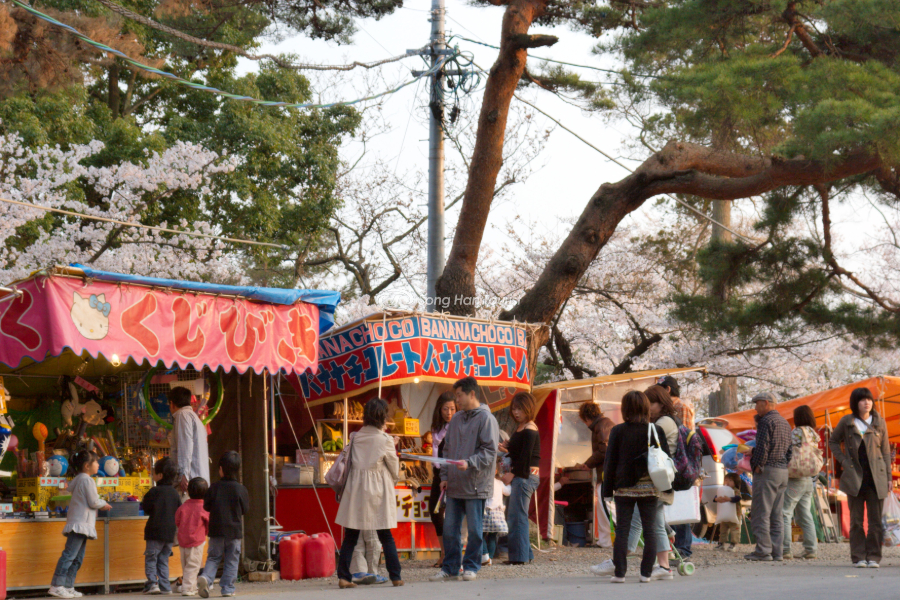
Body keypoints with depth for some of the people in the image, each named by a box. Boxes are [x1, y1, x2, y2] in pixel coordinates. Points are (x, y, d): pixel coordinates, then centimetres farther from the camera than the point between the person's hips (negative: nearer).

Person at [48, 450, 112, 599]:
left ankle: (68, 587, 10)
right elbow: (94, 502, -13)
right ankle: (56, 586, -15)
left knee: (78, 557, 10)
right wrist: (104, 504, 6)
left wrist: (101, 504, 16)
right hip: (81, 523, -11)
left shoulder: (78, 479, 18)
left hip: (79, 525, 11)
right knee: (69, 554, -12)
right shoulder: (87, 480, -12)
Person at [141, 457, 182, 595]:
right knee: (163, 560, 12)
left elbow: (146, 508, -7)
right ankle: (164, 586, 8)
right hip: (170, 532, 6)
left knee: (150, 558, 0)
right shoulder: (175, 493, 8)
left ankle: (152, 582, -12)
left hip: (155, 531, -6)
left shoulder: (154, 492, -10)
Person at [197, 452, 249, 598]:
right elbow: (245, 510, 2)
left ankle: (205, 577, -14)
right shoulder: (241, 490, -7)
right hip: (234, 530, -1)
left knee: (213, 557, 11)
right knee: (231, 561, 7)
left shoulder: (214, 487, -5)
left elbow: (206, 506, 2)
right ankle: (227, 589, 5)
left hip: (216, 530, 1)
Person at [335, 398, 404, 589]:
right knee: (386, 536, 6)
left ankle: (343, 577, 2)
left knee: (350, 536, 6)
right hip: (378, 491, -3)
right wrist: (393, 479, 23)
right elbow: (395, 468, 5)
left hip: (355, 489, 3)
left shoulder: (355, 437, 3)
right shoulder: (385, 440, -6)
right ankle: (395, 576, 6)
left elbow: (349, 464, 9)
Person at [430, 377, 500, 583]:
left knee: (474, 529, 2)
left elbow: (489, 451, -12)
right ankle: (450, 568, 16)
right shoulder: (456, 419, 14)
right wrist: (445, 476, 9)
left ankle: (471, 567, 14)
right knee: (449, 529, 8)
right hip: (454, 485, 6)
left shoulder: (486, 419, -7)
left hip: (475, 486, -6)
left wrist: (469, 463, -24)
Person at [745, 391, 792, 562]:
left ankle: (763, 551, -11)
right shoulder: (785, 423, 19)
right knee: (777, 515, 9)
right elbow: (788, 449, 19)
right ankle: (777, 551, 8)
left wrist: (757, 466, -10)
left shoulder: (767, 421, -9)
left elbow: (763, 446, -17)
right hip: (783, 471, 9)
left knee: (760, 514, -7)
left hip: (767, 471, -9)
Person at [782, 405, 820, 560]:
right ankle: (810, 549, 11)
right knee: (805, 514, 13)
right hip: (809, 480, 8)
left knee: (785, 513, -6)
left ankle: (785, 549, -11)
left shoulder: (796, 432, -11)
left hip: (795, 479, -8)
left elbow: (793, 455, -14)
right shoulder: (814, 435, 13)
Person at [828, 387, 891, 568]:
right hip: (854, 477, 0)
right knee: (856, 521, 3)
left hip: (876, 478, 0)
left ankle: (873, 557, 6)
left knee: (876, 520, 0)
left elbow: (885, 451, 8)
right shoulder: (847, 422, 3)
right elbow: (833, 441, 16)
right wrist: (843, 461, 2)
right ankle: (859, 557, 9)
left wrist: (888, 477, 4)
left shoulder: (879, 422, 6)